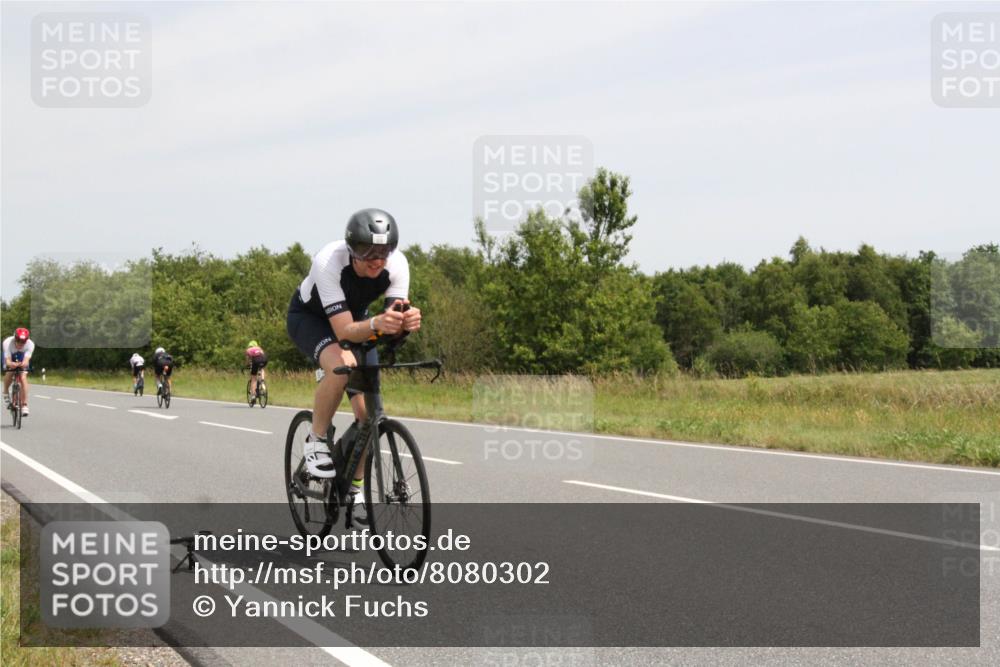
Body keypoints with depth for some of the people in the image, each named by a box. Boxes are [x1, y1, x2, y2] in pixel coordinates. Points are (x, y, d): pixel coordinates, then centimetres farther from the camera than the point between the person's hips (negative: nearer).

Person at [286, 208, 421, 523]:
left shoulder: (397, 264, -28)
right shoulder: (329, 262, -39)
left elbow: (394, 322, -30)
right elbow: (344, 330, -43)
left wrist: (407, 322, -54)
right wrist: (376, 324, -63)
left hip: (356, 319, 4)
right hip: (309, 317, -4)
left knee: (366, 409, -7)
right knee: (341, 364, -38)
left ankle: (356, 487, 15)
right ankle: (316, 442, -14)